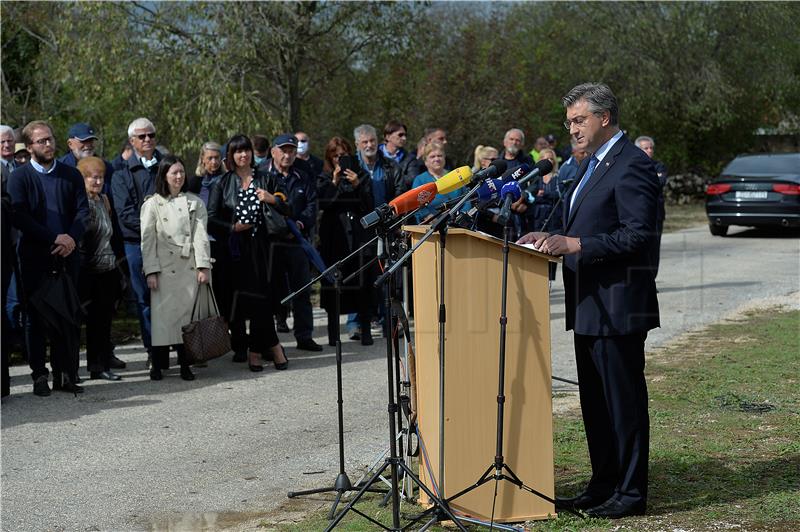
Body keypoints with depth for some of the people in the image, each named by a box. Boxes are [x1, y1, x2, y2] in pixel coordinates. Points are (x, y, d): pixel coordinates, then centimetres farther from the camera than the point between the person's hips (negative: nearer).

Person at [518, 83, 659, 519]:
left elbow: (637, 234, -21)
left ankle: (630, 493, 6)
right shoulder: (592, 164, 17)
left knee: (624, 399, -2)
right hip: (589, 304, 10)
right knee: (594, 400, 15)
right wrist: (555, 239, 7)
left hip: (617, 304, -10)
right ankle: (603, 486, 24)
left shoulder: (631, 165, -14)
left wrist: (573, 244, -25)